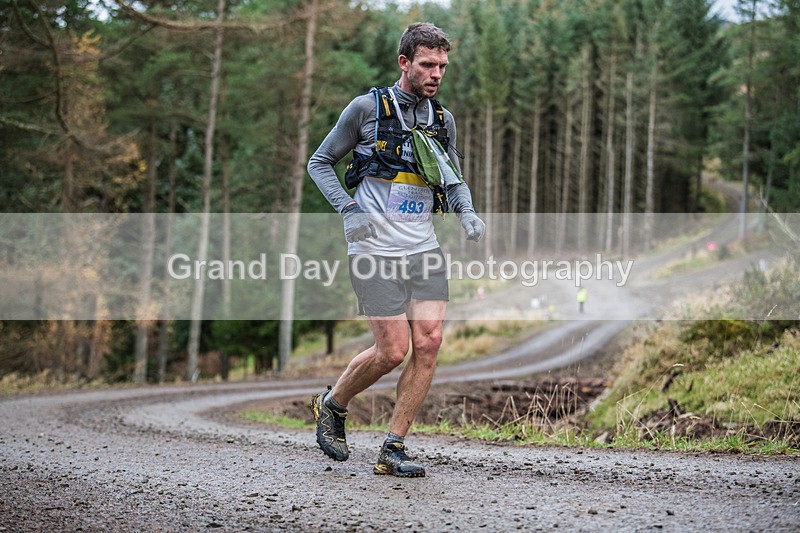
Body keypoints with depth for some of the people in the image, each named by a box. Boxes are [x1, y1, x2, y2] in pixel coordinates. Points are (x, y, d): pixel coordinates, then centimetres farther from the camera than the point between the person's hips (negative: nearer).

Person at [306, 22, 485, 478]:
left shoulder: (443, 120, 12)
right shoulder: (367, 108, -3)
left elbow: (454, 180, 22)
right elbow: (320, 163, 3)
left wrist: (466, 212, 0)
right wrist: (348, 208, -12)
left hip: (423, 250, 5)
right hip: (376, 250, -5)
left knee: (429, 342, -8)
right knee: (393, 351, -8)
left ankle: (394, 450, 1)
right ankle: (332, 405, 20)